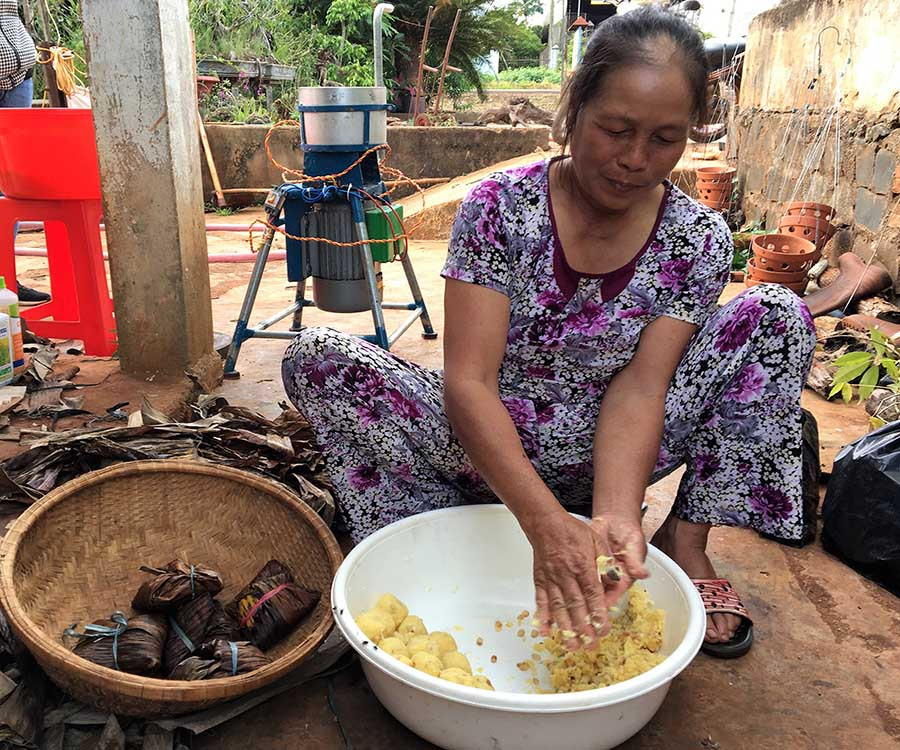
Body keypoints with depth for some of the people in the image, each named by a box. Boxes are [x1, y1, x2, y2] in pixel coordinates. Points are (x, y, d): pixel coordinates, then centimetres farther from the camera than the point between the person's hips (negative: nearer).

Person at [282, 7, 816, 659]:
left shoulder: (698, 237, -8)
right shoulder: (499, 206, -16)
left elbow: (638, 388, -17)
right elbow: (468, 381, -25)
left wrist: (616, 516, -36)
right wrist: (547, 522, -37)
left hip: (609, 455, 2)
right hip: (487, 448, -1)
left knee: (779, 317, -15)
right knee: (318, 358, -25)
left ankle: (685, 540, -9)